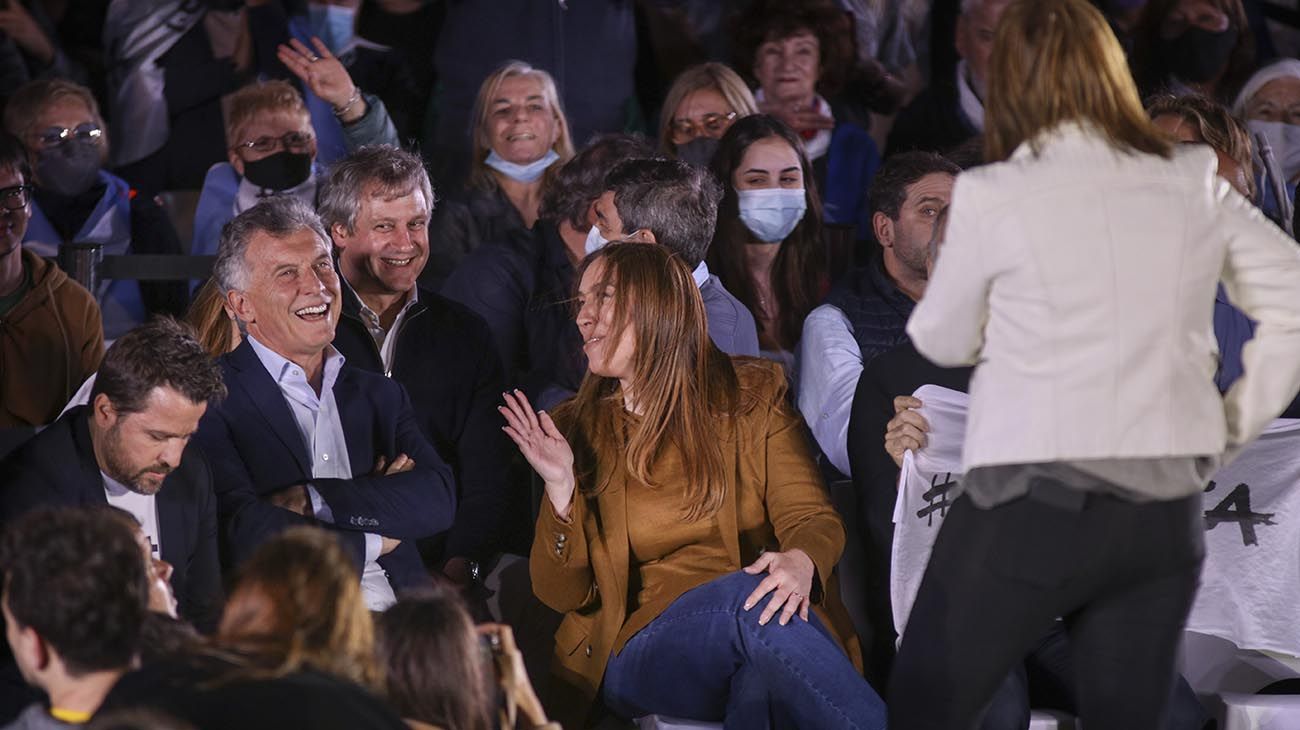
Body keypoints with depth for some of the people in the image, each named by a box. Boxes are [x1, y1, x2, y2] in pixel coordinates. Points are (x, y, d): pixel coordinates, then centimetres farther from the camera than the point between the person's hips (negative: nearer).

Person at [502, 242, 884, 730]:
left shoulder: (751, 396, 11)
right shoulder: (576, 429, 13)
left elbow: (813, 517, -1)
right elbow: (561, 595, 8)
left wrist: (801, 561, -26)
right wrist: (561, 489, -9)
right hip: (640, 649, 0)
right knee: (748, 599, -34)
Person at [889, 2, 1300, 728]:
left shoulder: (994, 196, -7)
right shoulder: (1194, 185, 4)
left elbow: (942, 341, 8)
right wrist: (1233, 426, 9)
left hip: (1033, 502, -4)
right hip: (1165, 512, 4)